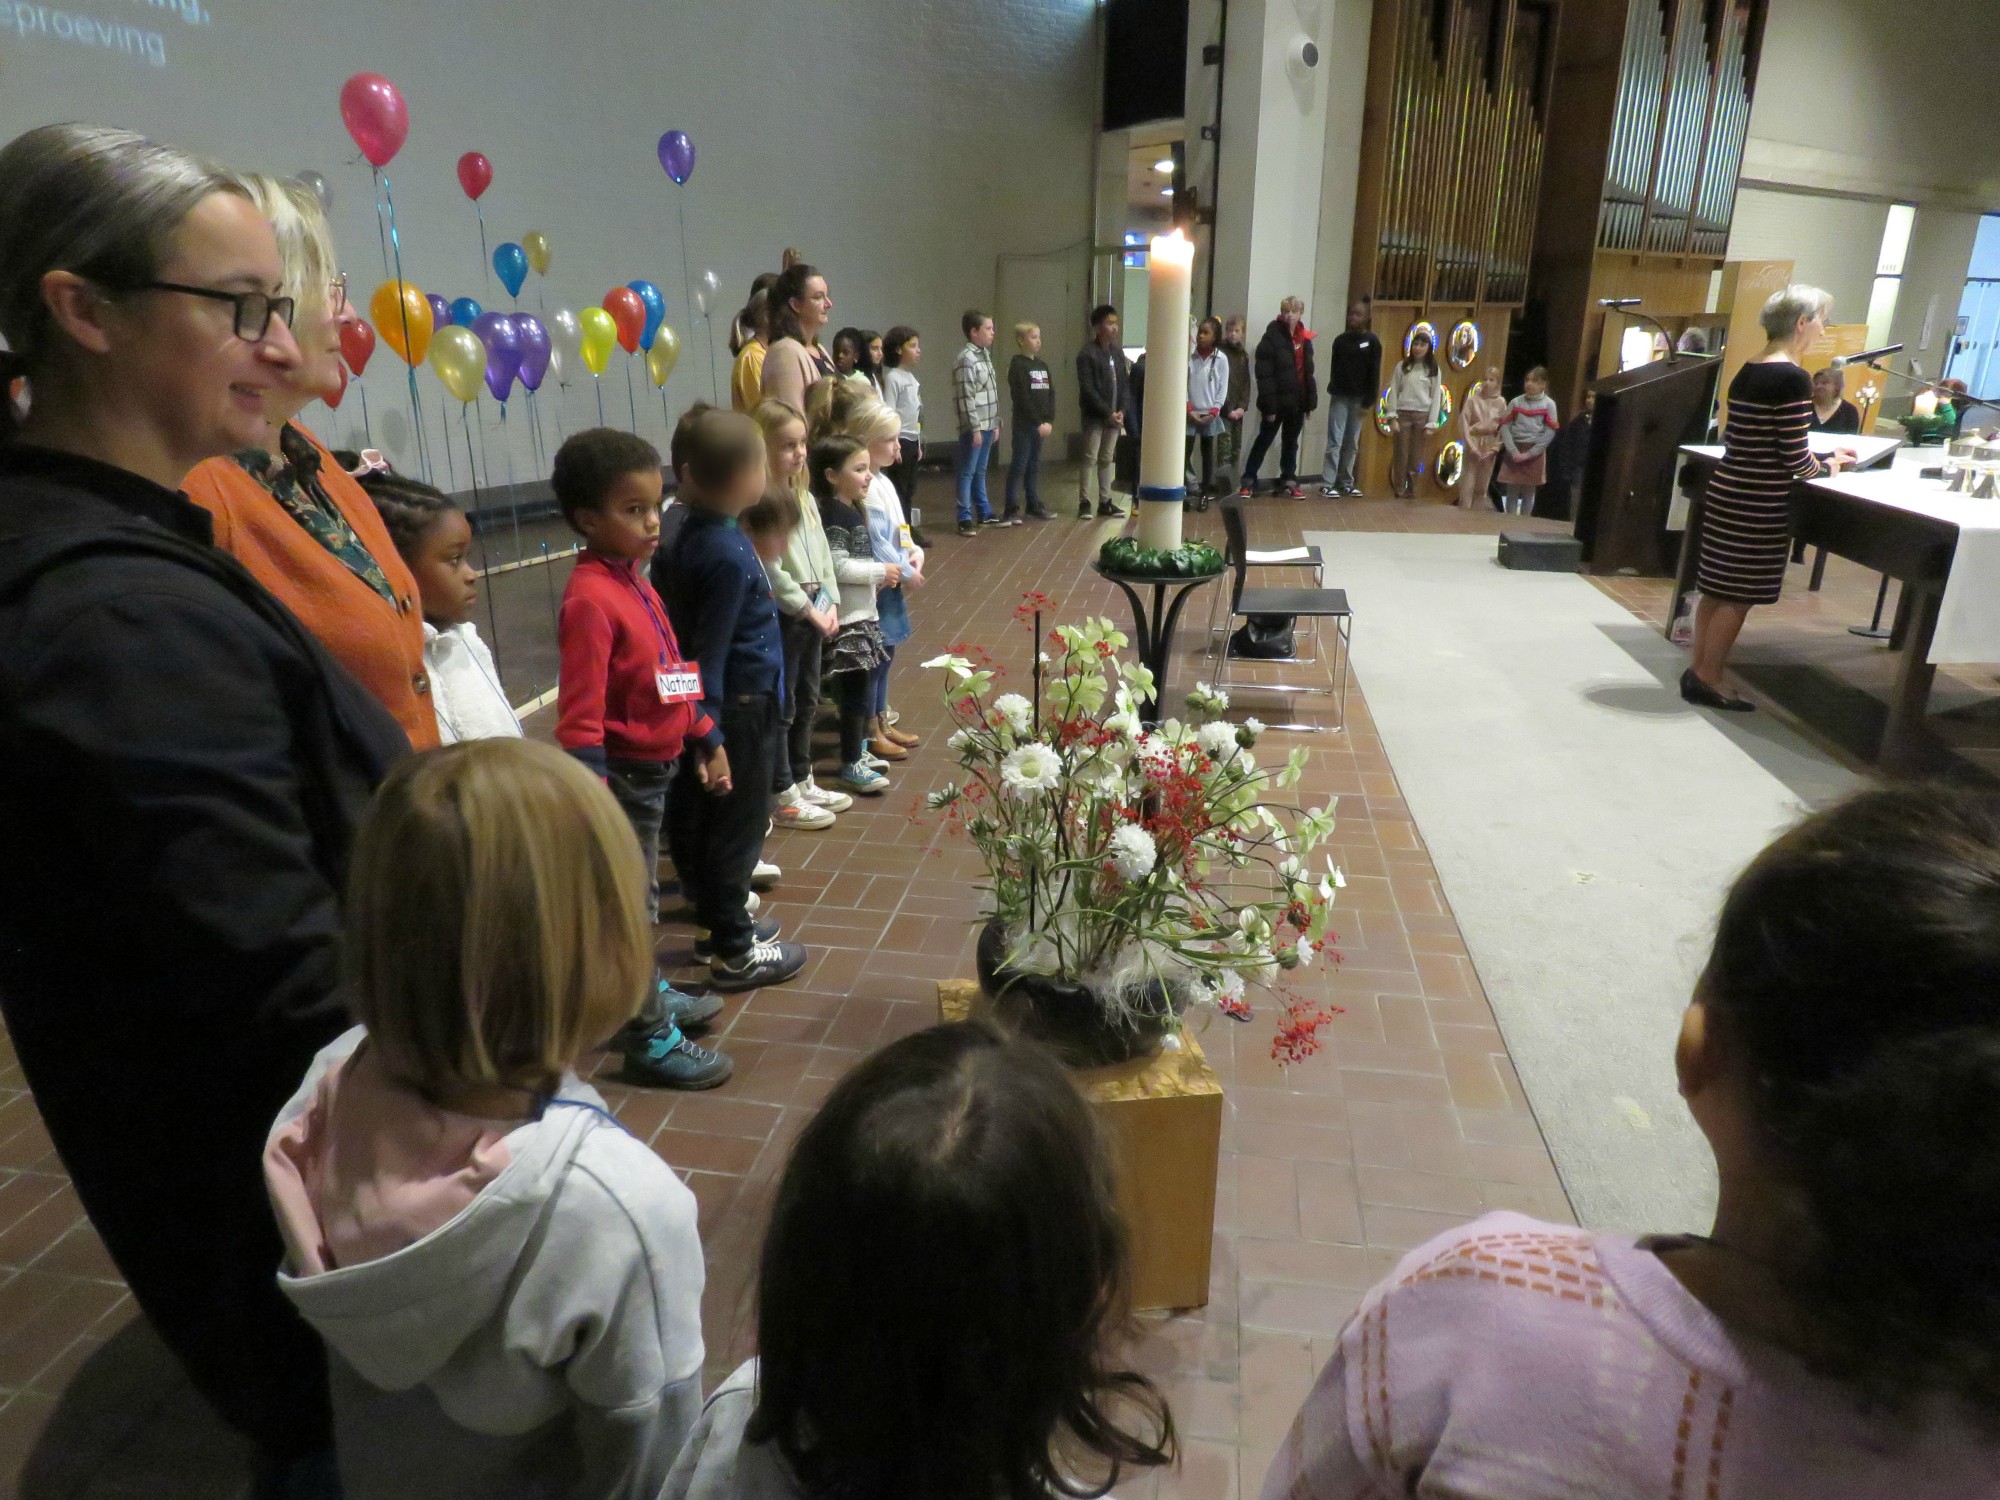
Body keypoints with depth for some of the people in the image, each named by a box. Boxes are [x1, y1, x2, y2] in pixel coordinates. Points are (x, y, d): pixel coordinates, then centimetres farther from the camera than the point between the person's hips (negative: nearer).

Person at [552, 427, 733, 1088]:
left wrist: (708, 741, 18)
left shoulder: (634, 581, 8)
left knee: (638, 896, 23)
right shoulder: (590, 598, -21)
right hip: (624, 774, -9)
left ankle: (646, 996, 41)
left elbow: (673, 673, 16)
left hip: (656, 768, 9)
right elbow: (580, 717, -25)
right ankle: (650, 1041, 17)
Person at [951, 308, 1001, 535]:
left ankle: (984, 514, 25)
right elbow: (966, 398, -18)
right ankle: (965, 519, 1)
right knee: (967, 472, -2)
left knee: (980, 471, 17)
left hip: (987, 425, 8)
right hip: (974, 427, -8)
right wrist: (975, 428, -19)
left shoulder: (985, 355, 14)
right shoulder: (966, 359, -14)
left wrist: (995, 423, 17)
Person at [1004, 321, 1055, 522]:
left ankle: (1034, 505, 20)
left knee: (1034, 466, 13)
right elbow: (1021, 398, -15)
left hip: (1042, 424, 7)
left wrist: (1049, 421, -3)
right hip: (1024, 424, -7)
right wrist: (1038, 422, -16)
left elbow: (1051, 394, 10)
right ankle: (1011, 509, -4)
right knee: (1019, 465, -6)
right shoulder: (1017, 365, -8)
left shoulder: (1042, 365, 13)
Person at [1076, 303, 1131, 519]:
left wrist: (1122, 410, -4)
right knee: (1090, 459, -3)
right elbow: (1087, 389, -14)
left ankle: (1105, 501, 15)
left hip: (1115, 416, 6)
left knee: (1108, 459, 9)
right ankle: (1084, 503, 1)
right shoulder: (1087, 353, -8)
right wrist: (1107, 412, -16)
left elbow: (1125, 384, 11)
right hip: (1094, 416, -6)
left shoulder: (1118, 352, 12)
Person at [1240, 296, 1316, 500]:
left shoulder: (1304, 339, 10)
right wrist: (1269, 405, -20)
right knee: (1264, 441, 3)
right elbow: (1264, 375, -15)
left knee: (1291, 443, 14)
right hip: (1277, 401, -6)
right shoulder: (1272, 337, -10)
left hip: (1297, 401, 6)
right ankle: (1248, 481, 11)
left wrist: (1310, 401, 8)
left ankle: (1288, 482, 24)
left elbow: (1308, 372, 14)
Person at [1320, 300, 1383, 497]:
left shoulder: (1372, 342, 1)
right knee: (1335, 441, -6)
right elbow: (1334, 368, 5)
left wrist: (1369, 402, -6)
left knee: (1352, 443, 7)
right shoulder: (1341, 340, 5)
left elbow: (1374, 374, -1)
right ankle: (1327, 483, -7)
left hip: (1359, 399, 1)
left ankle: (1346, 482, 15)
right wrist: (1333, 390, -7)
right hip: (1340, 396, 0)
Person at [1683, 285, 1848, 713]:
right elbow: (1794, 459, -15)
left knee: (1716, 588, 13)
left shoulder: (1747, 371, 9)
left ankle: (1698, 670, 21)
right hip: (1761, 501, -8)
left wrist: (1814, 457, 15)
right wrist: (1828, 466, 4)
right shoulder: (1793, 379, -15)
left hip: (1728, 489, 8)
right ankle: (1707, 680, 7)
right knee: (1739, 595, 1)